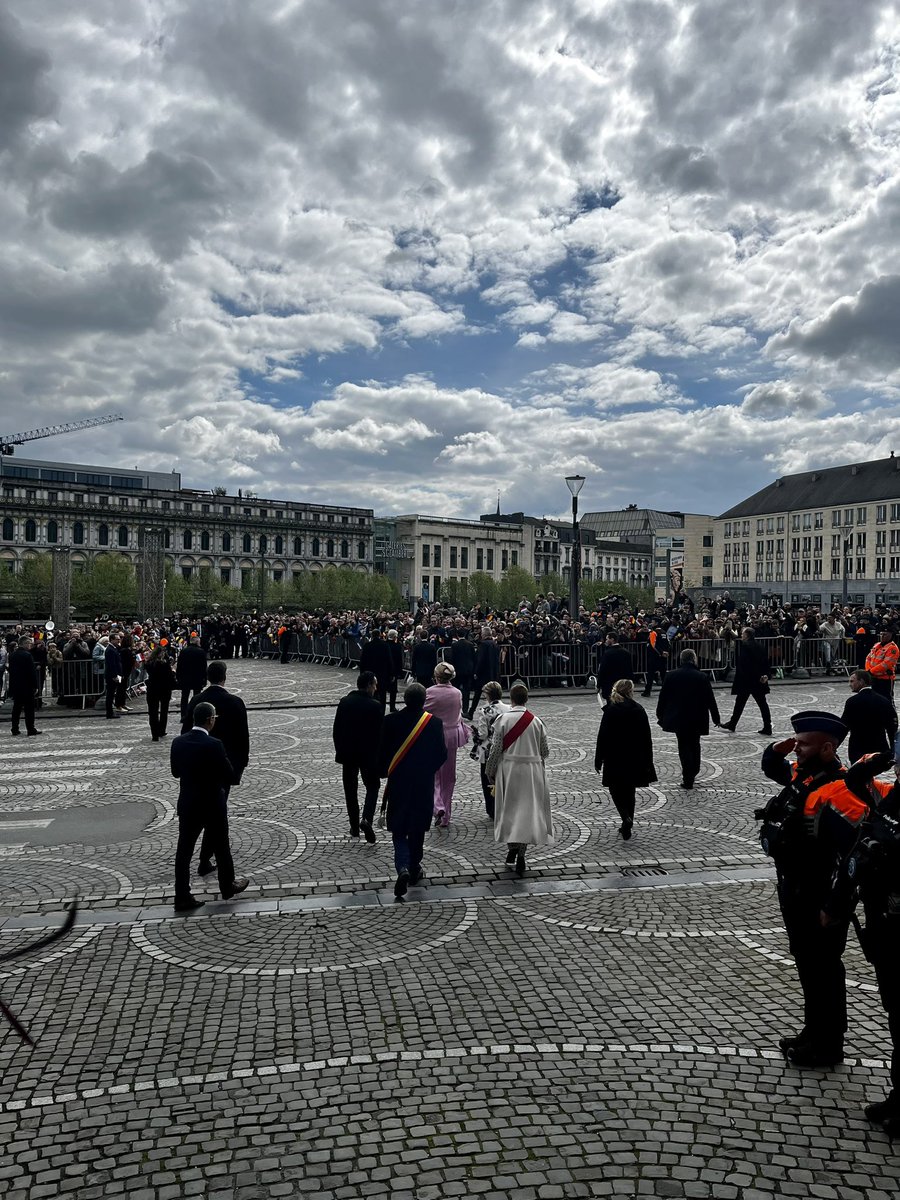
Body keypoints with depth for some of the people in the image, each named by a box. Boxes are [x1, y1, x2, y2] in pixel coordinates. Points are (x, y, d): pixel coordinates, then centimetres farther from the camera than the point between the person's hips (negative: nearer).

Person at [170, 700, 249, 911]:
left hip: (187, 805, 4)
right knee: (221, 847, 15)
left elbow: (175, 772, 8)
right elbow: (229, 777, -16)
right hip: (212, 805, -4)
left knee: (184, 850, 9)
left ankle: (182, 897, 12)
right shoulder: (214, 745, -22)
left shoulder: (178, 743, -5)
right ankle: (227, 886, 32)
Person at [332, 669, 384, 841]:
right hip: (369, 755, -3)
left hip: (347, 755, 3)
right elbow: (380, 733, -10)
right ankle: (366, 819, -9)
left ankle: (354, 826, 19)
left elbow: (336, 730, 3)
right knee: (372, 787, 12)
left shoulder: (344, 702, -2)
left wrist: (340, 751, 13)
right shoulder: (376, 706, -13)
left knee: (350, 790, 14)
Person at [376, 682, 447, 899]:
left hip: (398, 784, -1)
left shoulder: (391, 721, -9)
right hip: (424, 785, 1)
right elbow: (441, 755, -2)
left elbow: (381, 752, -3)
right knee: (417, 828, 16)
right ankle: (414, 869, 25)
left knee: (399, 830, 7)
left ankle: (403, 868, -13)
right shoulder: (434, 722, -8)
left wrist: (382, 773, 14)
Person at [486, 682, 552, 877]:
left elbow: (495, 749, -8)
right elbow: (544, 751, 5)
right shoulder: (536, 721, -2)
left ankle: (512, 848, 6)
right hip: (532, 770, 1)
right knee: (527, 810, 7)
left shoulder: (502, 719, -9)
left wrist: (491, 773, 5)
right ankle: (520, 855, 2)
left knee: (509, 810, 14)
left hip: (508, 769, -1)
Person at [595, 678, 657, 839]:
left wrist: (598, 760, -1)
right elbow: (647, 738, 2)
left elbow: (602, 737, -9)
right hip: (635, 759, 3)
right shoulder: (639, 710, -2)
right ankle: (627, 824, 22)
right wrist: (648, 760, 10)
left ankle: (627, 818, -14)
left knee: (616, 791, 8)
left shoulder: (610, 711, -10)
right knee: (629, 792, 16)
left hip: (615, 760, -3)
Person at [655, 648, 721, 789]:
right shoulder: (702, 677, -6)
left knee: (684, 746, 4)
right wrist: (715, 718, 10)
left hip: (678, 718, -1)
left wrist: (660, 716, 11)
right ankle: (692, 773, 30)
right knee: (694, 745, 19)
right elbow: (710, 700, 0)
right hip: (697, 718, 1)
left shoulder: (671, 676, -5)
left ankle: (687, 780, -4)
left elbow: (663, 698, 0)